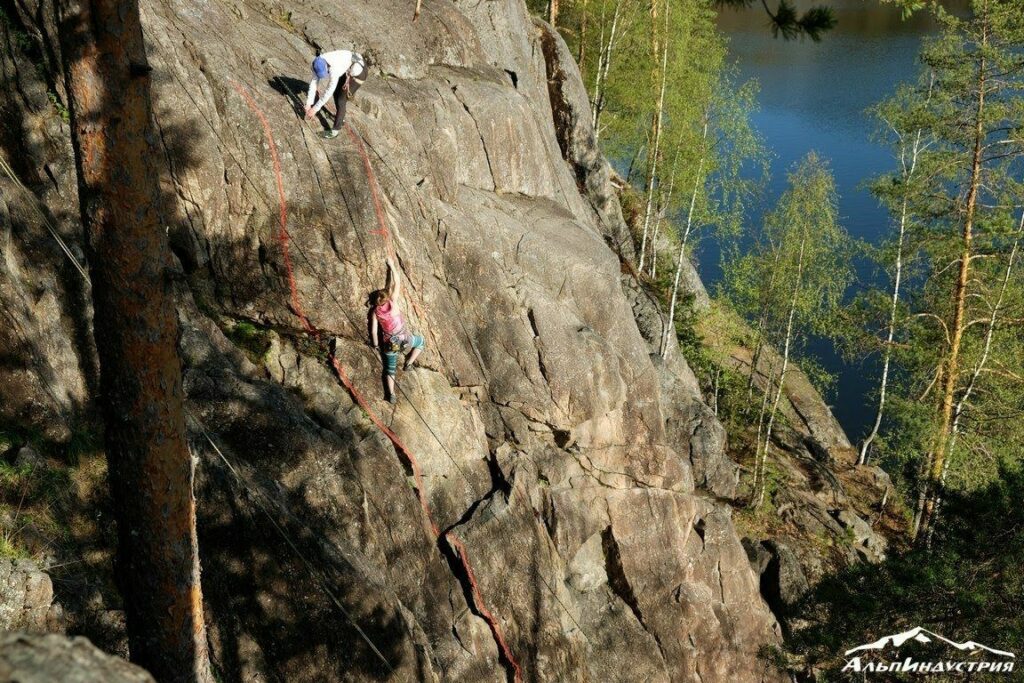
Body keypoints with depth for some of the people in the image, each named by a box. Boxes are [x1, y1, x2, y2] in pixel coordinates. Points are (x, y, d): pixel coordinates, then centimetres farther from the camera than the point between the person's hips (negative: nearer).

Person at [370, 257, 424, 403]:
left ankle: (391, 394, 7)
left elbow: (373, 331, -2)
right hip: (404, 339, -3)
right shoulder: (393, 303, -15)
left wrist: (376, 344, 14)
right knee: (420, 342, 27)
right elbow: (397, 283, -10)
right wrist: (391, 265, -3)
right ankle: (409, 363, 20)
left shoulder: (376, 312, -5)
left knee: (390, 369, 16)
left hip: (389, 344, 3)